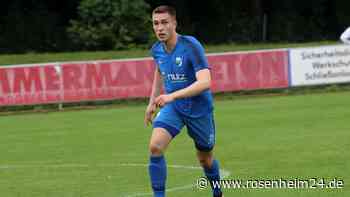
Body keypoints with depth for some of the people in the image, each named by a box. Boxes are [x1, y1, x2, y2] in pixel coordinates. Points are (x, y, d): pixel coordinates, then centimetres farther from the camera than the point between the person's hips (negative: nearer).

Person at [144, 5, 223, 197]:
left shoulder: (191, 46, -24)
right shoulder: (157, 50, -5)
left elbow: (204, 82, -35)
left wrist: (172, 96, -43)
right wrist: (152, 102, 19)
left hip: (199, 109, -4)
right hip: (173, 108, 4)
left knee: (205, 159, 13)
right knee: (155, 147, -22)